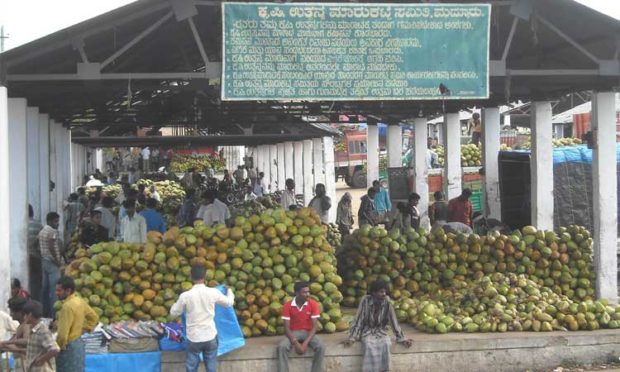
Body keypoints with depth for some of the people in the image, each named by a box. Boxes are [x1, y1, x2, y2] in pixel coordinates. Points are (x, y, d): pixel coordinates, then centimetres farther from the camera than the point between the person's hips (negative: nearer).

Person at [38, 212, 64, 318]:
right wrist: (58, 261, -15)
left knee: (45, 287, 12)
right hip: (52, 262, -10)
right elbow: (52, 248, -23)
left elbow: (43, 247, 15)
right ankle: (53, 312, -7)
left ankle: (45, 311, 17)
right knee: (54, 288, -7)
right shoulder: (53, 232, -16)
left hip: (44, 261, 10)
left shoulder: (42, 231, 13)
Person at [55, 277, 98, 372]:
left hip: (69, 347, -9)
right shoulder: (80, 301, 4)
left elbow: (63, 333, -25)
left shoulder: (68, 306, -24)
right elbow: (94, 317, 18)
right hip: (78, 342, 9)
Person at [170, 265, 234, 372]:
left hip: (194, 338, -1)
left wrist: (179, 303, 23)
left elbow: (174, 312, 2)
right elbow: (229, 303, 8)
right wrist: (229, 291, 29)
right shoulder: (213, 292, -10)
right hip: (210, 337, 1)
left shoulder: (185, 296, -14)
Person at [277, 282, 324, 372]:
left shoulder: (313, 305, -8)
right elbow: (286, 327, -10)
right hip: (293, 333, 0)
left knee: (321, 347, -29)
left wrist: (305, 343, -25)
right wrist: (295, 343, -26)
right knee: (281, 347, -31)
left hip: (308, 332, 0)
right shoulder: (287, 306, -9)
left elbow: (314, 326, -12)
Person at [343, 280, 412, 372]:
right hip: (367, 331, -1)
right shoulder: (365, 301, -15)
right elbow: (358, 320, -11)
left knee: (385, 346, -29)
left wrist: (401, 339, -5)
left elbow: (393, 321, -5)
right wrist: (352, 338, -14)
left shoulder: (387, 303, -11)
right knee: (370, 347, -32)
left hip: (381, 332, 1)